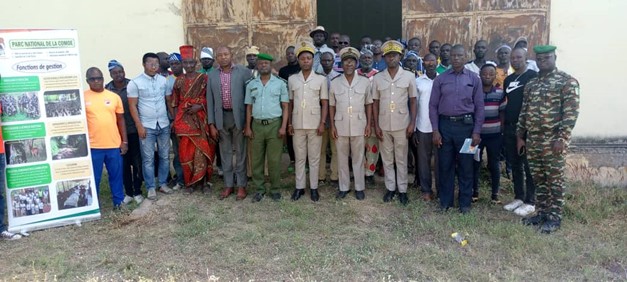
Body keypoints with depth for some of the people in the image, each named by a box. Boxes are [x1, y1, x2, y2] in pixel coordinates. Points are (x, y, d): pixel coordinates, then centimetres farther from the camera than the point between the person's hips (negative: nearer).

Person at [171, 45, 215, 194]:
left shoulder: (203, 78, 1)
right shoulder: (179, 80, 8)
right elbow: (175, 102, 9)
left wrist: (200, 106, -15)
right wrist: (175, 120, 3)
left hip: (200, 119, -2)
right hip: (183, 120, 2)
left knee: (201, 150, 1)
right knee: (185, 152, 4)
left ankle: (203, 181, 13)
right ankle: (189, 182, 15)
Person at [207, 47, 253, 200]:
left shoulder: (244, 72, -4)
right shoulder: (212, 75, 6)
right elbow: (210, 100, 6)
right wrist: (211, 124, 1)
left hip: (239, 116, -3)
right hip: (221, 117, 3)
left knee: (240, 152, 5)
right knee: (225, 152, 11)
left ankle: (241, 185, 17)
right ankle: (228, 185, 23)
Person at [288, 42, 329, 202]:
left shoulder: (321, 79, 0)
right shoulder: (292, 79, 6)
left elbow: (324, 103, 0)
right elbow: (290, 102, 9)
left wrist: (322, 123, -8)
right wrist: (289, 123, 4)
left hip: (314, 124, -2)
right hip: (297, 125, 2)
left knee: (314, 157, 5)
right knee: (299, 157, 9)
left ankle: (314, 187, 15)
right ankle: (300, 187, 18)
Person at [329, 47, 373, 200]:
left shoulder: (365, 82, 0)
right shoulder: (334, 83, 2)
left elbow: (369, 104, 4)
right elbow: (331, 106, 5)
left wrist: (368, 124, -1)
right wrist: (332, 126, 0)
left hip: (359, 125, -1)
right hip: (340, 126, 1)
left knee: (358, 158, 7)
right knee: (342, 158, 9)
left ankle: (359, 187, 18)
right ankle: (343, 187, 20)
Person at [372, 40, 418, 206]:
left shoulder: (409, 77, -3)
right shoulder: (377, 78, 1)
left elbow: (413, 101, 1)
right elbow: (375, 103, 4)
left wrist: (412, 123, -6)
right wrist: (376, 125, 0)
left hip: (402, 125, -2)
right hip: (384, 125, 2)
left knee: (401, 159, 7)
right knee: (387, 159, 11)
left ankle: (402, 190, 18)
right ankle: (390, 188, 23)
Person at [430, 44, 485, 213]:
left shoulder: (474, 79, 3)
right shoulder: (440, 79, 3)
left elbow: (479, 107, 2)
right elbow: (433, 105, 3)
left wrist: (477, 131, -4)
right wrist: (435, 130, -4)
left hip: (466, 125, -1)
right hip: (445, 125, 1)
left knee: (465, 166, 7)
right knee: (445, 165, 8)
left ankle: (465, 202, 20)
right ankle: (445, 201, 21)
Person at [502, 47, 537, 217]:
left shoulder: (533, 76, -5)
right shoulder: (508, 80, 15)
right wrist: (504, 126, 14)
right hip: (509, 127, 7)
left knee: (528, 166, -1)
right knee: (515, 165, 12)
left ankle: (530, 202, 7)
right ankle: (518, 197, 22)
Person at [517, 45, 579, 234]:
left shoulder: (567, 81, -6)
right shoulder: (531, 84, 14)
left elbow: (571, 112, -12)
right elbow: (524, 112, 16)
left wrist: (562, 138, -18)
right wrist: (520, 136, 11)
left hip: (554, 140, -6)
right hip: (532, 140, 6)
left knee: (555, 180, 2)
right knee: (538, 180, 13)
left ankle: (555, 217, 12)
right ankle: (542, 213, 24)